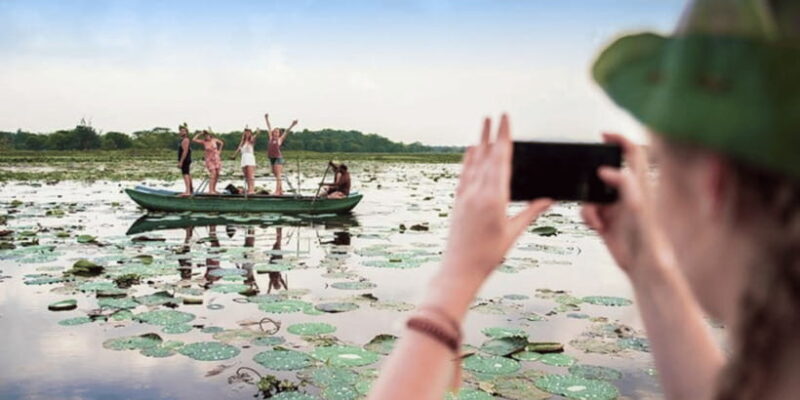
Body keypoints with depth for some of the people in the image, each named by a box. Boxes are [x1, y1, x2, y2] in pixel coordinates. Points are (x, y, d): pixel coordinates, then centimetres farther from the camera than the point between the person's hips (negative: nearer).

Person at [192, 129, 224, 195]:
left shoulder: (214, 140, 0)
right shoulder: (203, 141, -5)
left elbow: (222, 143, 17)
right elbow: (193, 139, -15)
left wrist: (219, 150, 9)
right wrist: (200, 134, -13)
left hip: (216, 158, 4)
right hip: (209, 159, -4)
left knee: (217, 174, 4)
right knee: (213, 173, -19)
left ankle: (214, 189, 17)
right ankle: (210, 190, -22)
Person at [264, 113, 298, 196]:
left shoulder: (280, 139, 1)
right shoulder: (271, 138, 12)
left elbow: (286, 132, -6)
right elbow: (269, 128, 18)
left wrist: (292, 125, -15)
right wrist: (266, 119, 27)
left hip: (278, 158, -6)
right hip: (272, 158, 6)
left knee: (278, 175, -10)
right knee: (276, 176, 8)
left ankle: (277, 191, -15)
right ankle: (281, 190, 14)